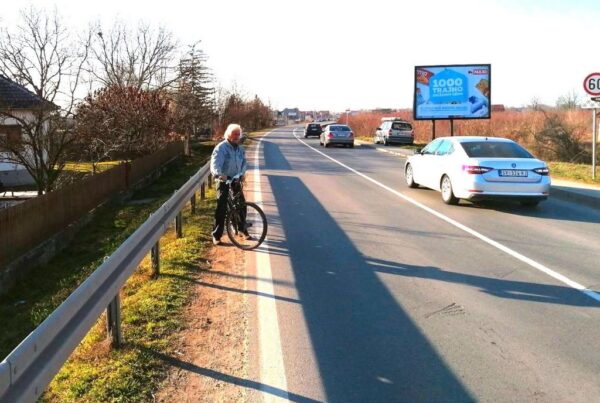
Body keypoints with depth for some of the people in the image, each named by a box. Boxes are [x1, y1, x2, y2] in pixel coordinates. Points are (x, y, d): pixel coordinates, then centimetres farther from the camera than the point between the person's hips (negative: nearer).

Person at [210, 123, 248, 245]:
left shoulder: (240, 149, 9)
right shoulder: (221, 148, -11)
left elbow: (244, 163, 4)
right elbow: (215, 164, -24)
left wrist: (241, 174, -16)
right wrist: (219, 174, -44)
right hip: (224, 181, -5)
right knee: (221, 207, -8)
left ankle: (243, 228, 27)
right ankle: (216, 235, 0)